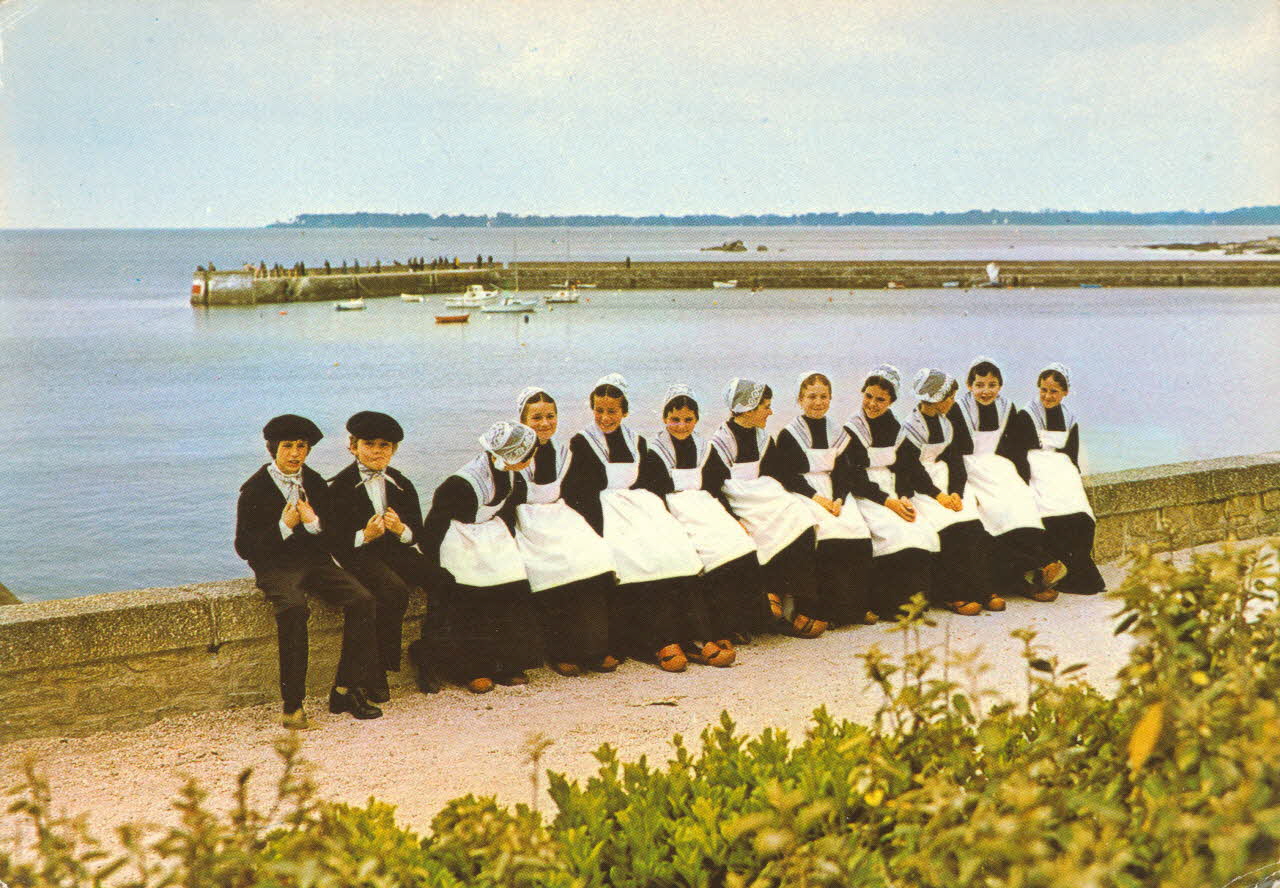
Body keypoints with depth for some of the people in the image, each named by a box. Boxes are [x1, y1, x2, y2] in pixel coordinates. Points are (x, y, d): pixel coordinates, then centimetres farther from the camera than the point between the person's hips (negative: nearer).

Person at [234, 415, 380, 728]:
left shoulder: (316, 484, 13)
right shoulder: (254, 490, -1)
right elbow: (244, 547, -5)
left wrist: (314, 523, -9)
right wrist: (283, 527, -16)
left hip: (315, 561, 5)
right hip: (275, 567, -5)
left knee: (362, 599, -21)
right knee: (294, 607, -36)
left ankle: (345, 690, -14)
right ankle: (293, 705, -31)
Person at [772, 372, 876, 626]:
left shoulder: (837, 434, 15)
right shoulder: (788, 436, 0)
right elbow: (786, 477, -5)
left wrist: (838, 500, -8)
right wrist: (816, 498, -15)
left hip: (832, 497, 5)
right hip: (801, 496, -5)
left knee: (860, 533, -23)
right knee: (832, 535, -30)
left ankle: (860, 604, -13)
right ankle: (842, 608, -23)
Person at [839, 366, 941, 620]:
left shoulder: (894, 428, 13)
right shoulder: (850, 431, -4)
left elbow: (901, 469, 13)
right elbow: (851, 478, -10)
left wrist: (904, 497, -7)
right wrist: (887, 501, -17)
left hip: (892, 494, 5)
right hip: (863, 496, -5)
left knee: (924, 532, -21)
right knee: (898, 534, -29)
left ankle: (915, 594, -10)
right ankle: (885, 603, -19)